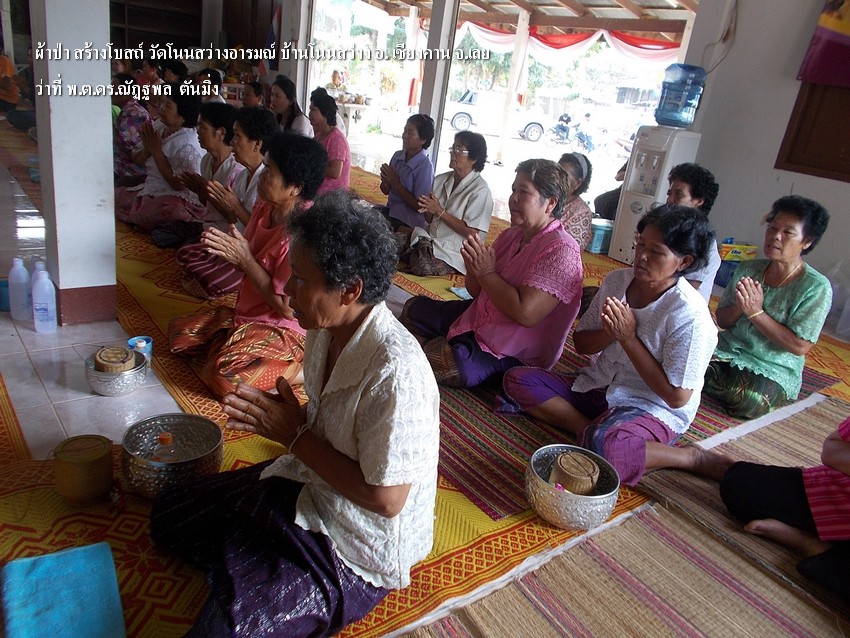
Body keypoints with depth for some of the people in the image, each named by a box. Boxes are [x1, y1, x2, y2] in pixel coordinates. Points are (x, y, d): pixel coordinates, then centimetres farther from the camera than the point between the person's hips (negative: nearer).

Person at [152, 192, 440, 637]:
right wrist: (281, 418, -10)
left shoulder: (394, 371, -32)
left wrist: (294, 435, -21)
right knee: (168, 515, 15)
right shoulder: (326, 330, -6)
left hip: (358, 546, -8)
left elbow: (386, 499, -27)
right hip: (307, 482, 8)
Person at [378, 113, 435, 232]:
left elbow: (419, 206, -17)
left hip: (406, 224, -6)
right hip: (390, 212, 6)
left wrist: (396, 183, -17)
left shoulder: (425, 166, -17)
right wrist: (386, 181, -11)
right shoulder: (397, 155, 2)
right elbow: (386, 191, 11)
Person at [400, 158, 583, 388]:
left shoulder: (561, 251, -22)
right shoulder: (511, 235, 2)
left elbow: (525, 313, -32)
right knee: (414, 308, 10)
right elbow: (477, 291, 6)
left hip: (512, 356, -8)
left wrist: (486, 272, -22)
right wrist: (473, 267, -16)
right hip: (478, 319, 8)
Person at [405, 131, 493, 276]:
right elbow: (430, 219, 11)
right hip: (431, 240, 5)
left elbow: (471, 233, -16)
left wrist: (440, 211, -18)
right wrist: (428, 211, -14)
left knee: (421, 266, -30)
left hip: (455, 253, -5)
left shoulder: (480, 190, -12)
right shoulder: (440, 180, 6)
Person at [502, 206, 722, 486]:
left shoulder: (690, 316, -20)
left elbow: (676, 397, -19)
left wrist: (628, 336, -21)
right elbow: (581, 343, 7)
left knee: (603, 446, -39)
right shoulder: (617, 280, -2)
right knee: (517, 379, -9)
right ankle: (593, 429, -19)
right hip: (598, 387, 7)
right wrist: (611, 332, -17)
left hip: (653, 408, -6)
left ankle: (692, 457, -12)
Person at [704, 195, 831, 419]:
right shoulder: (748, 269, 4)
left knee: (750, 402, -34)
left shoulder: (817, 287, -10)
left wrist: (756, 312, -20)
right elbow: (722, 320, 7)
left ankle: (711, 379, -7)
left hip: (774, 369, -1)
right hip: (728, 350, 2)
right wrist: (740, 307, -16)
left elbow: (800, 346, -14)